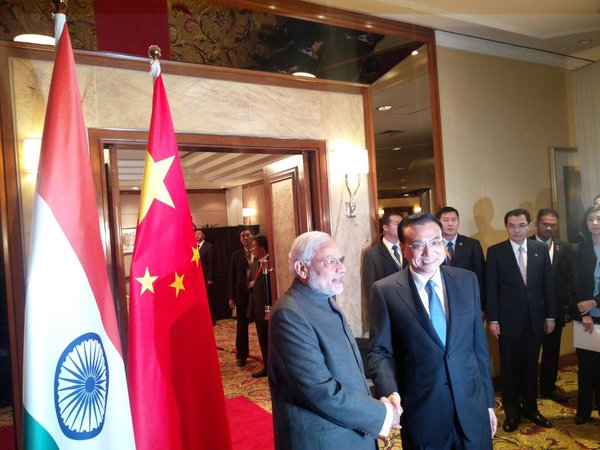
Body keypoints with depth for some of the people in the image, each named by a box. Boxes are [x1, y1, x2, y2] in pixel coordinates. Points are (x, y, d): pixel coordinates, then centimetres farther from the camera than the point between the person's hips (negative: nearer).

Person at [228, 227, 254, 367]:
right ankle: (241, 356, 22)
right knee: (241, 326, 9)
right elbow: (232, 276, 5)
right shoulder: (236, 255, 6)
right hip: (242, 294, 2)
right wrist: (231, 297, 1)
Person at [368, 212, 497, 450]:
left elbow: (479, 343, 6)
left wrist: (488, 401, 9)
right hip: (422, 412, -2)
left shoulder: (467, 280, 1)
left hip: (472, 406, 3)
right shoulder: (385, 291, -9)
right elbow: (380, 352, -6)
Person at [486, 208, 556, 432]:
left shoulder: (540, 249, 3)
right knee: (509, 367, 8)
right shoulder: (495, 251, -5)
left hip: (535, 318, 3)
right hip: (509, 319, -2)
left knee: (531, 365, 14)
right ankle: (512, 412, 24)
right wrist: (492, 319, -8)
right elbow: (491, 288, -6)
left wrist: (550, 316, 4)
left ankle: (530, 408, 31)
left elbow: (548, 284, 6)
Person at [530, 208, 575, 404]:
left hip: (555, 308, 3)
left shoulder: (564, 248, 2)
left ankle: (548, 387, 32)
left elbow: (569, 279, 3)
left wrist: (568, 307, -1)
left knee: (552, 350, 16)